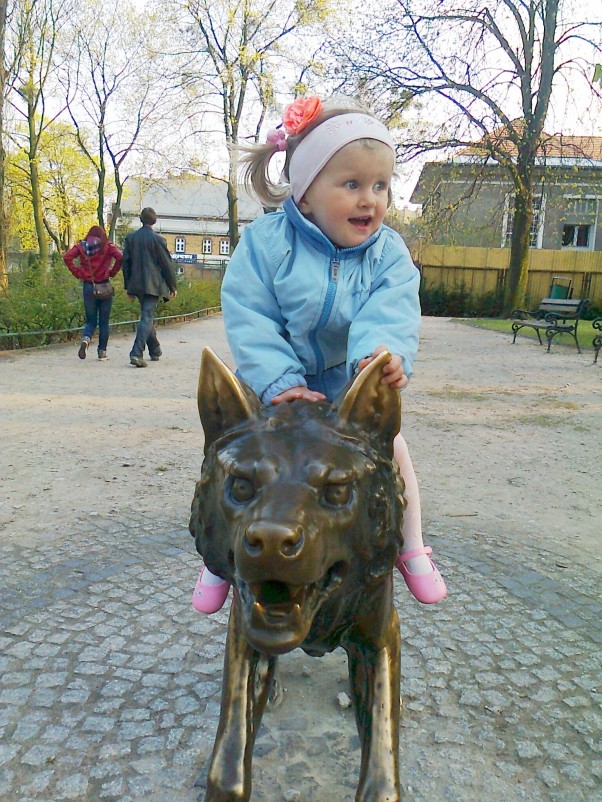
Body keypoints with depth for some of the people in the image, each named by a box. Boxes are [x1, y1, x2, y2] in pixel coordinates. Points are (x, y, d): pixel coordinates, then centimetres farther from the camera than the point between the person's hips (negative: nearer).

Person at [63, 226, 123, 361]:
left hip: (88, 287, 2)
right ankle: (102, 352, 10)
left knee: (91, 321, 12)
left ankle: (86, 338, -18)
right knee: (104, 322, 8)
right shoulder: (107, 246, -1)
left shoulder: (81, 246, 5)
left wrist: (78, 273, -1)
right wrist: (112, 272, -4)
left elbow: (67, 257, -7)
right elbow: (120, 257, -16)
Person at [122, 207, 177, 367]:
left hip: (137, 284, 5)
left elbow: (126, 263, 9)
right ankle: (137, 353, -18)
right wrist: (172, 286, 5)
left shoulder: (130, 238, 6)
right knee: (147, 317, -6)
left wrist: (128, 287, 16)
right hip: (153, 285, -5)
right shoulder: (157, 239, -8)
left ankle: (155, 351, 30)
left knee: (148, 316, 19)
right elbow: (167, 264, -5)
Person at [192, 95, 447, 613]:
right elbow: (248, 317, -19)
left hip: (352, 389, 1)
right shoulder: (265, 241, -14)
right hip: (276, 389, -1)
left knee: (392, 446, -10)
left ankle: (412, 549, 18)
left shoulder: (388, 252, -9)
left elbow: (391, 313, -25)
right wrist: (278, 381, -30)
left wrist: (384, 354, -48)